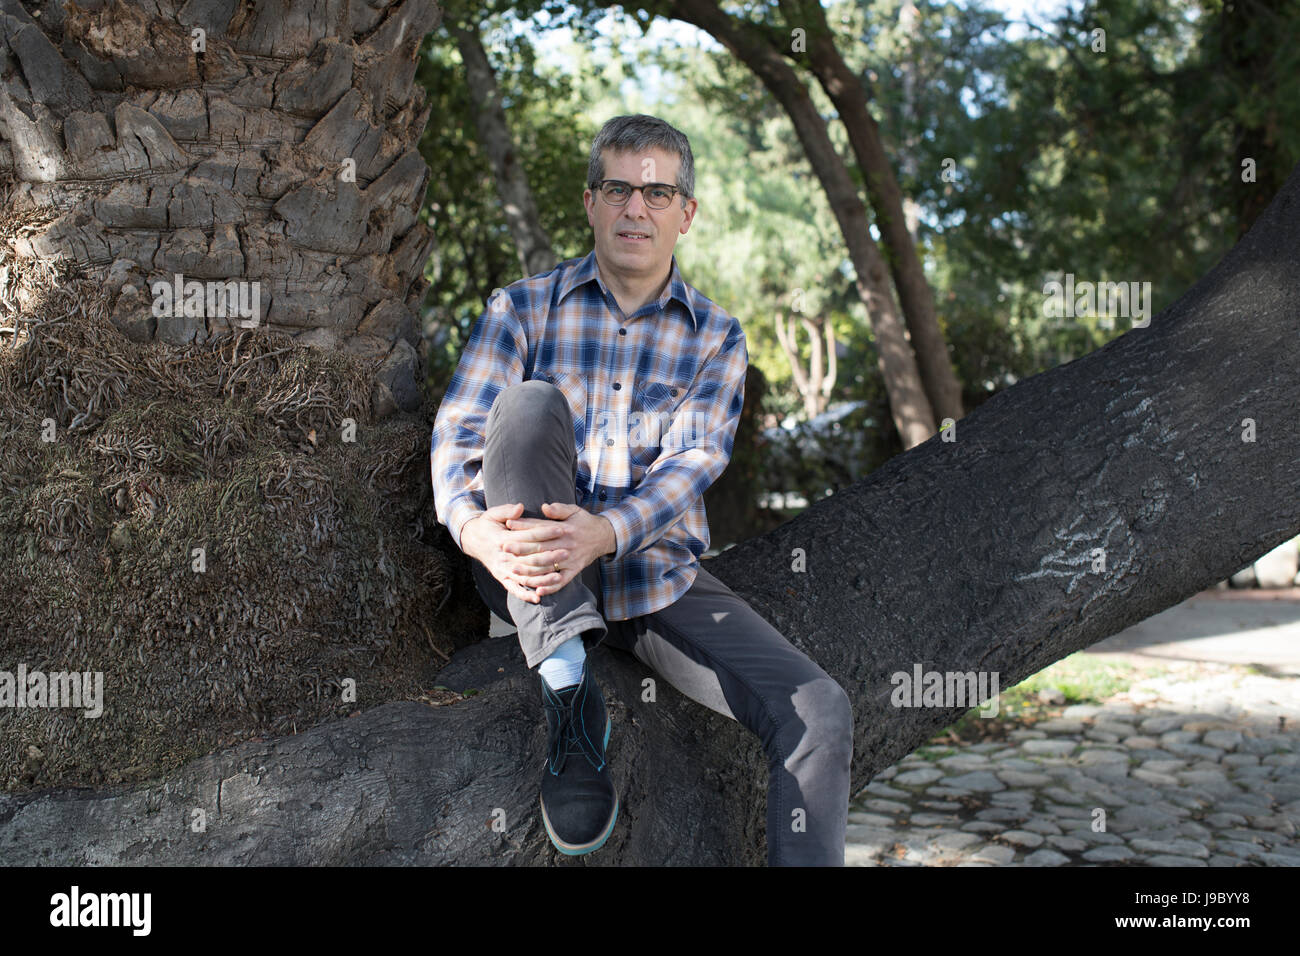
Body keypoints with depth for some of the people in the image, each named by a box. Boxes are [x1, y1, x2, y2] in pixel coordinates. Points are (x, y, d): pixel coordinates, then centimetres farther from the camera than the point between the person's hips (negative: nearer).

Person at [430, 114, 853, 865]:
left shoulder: (717, 338, 9)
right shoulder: (523, 308, 7)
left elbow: (693, 462, -8)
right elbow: (458, 432, -4)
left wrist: (602, 533, -30)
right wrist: (475, 528, -28)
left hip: (658, 578, 1)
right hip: (532, 576, -1)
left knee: (820, 713, -20)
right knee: (530, 404, -29)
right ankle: (569, 696, -31)